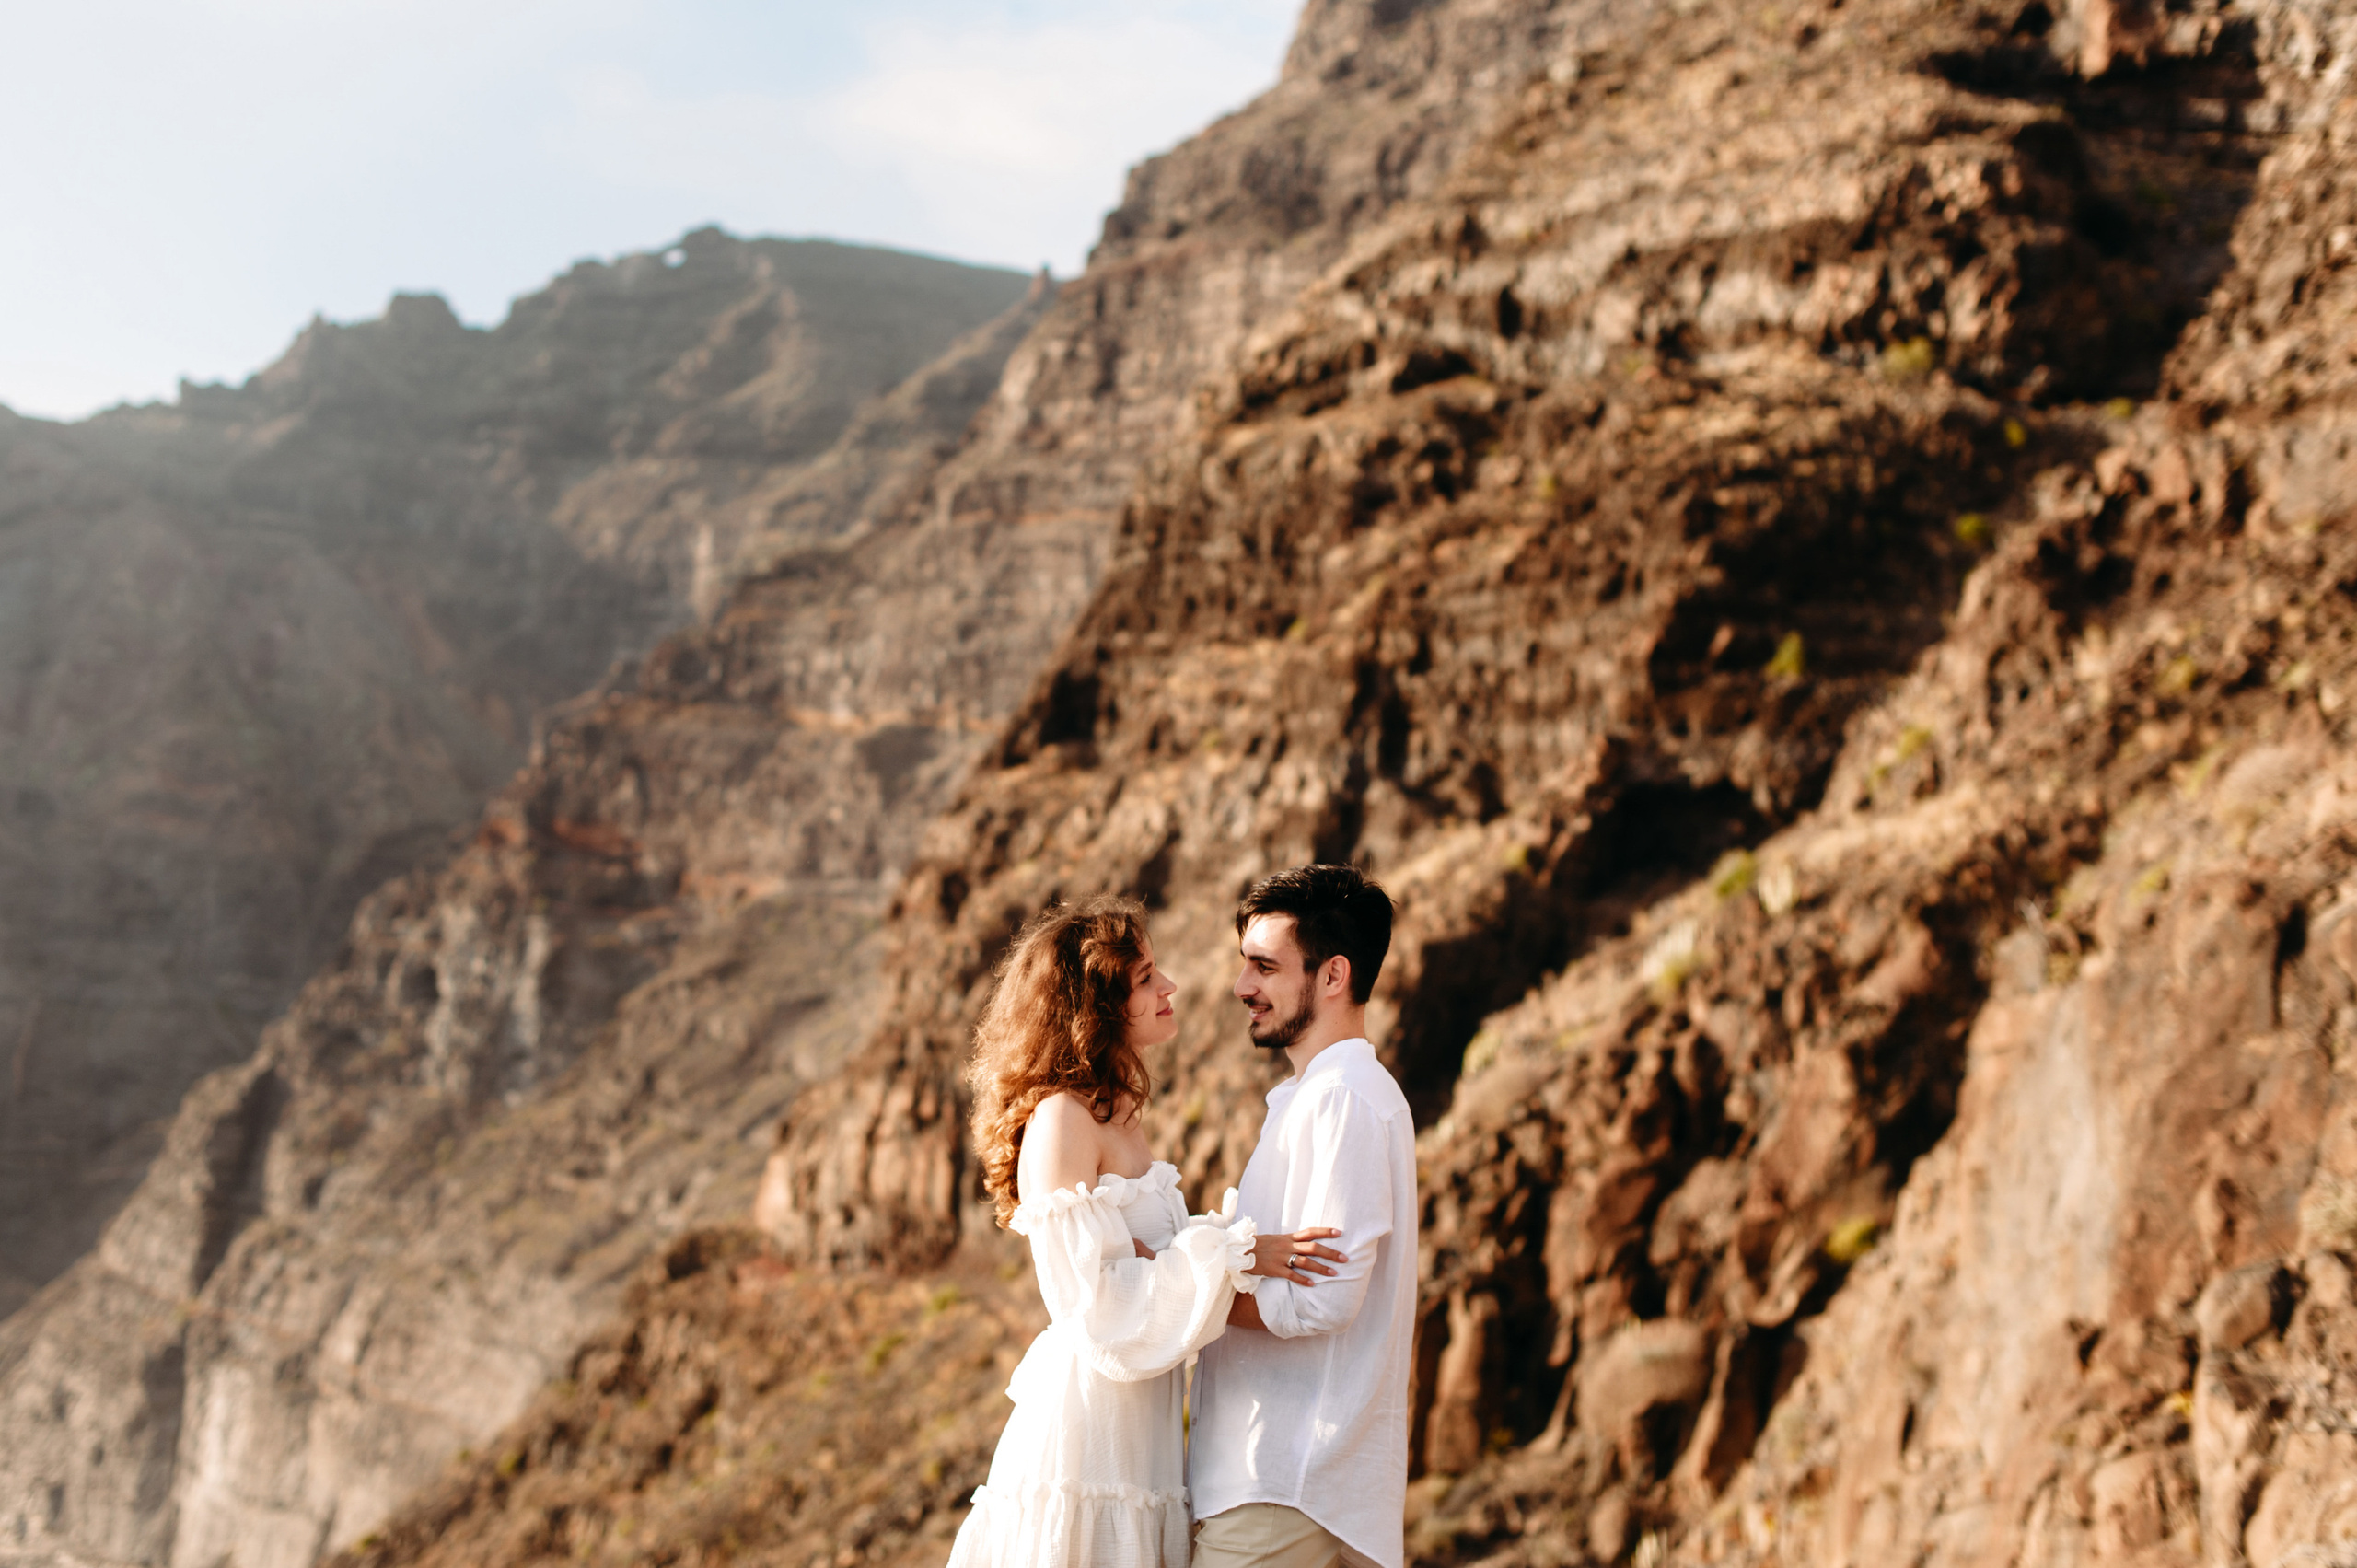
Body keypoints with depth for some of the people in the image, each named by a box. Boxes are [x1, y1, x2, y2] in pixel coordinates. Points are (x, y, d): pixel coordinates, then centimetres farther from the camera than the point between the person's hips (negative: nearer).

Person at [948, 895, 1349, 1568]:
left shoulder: (1119, 1116, 15)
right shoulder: (1061, 1120, -14)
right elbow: (1094, 1298, -19)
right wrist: (1239, 1253, -19)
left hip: (1136, 1430, 9)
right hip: (1084, 1423, -9)